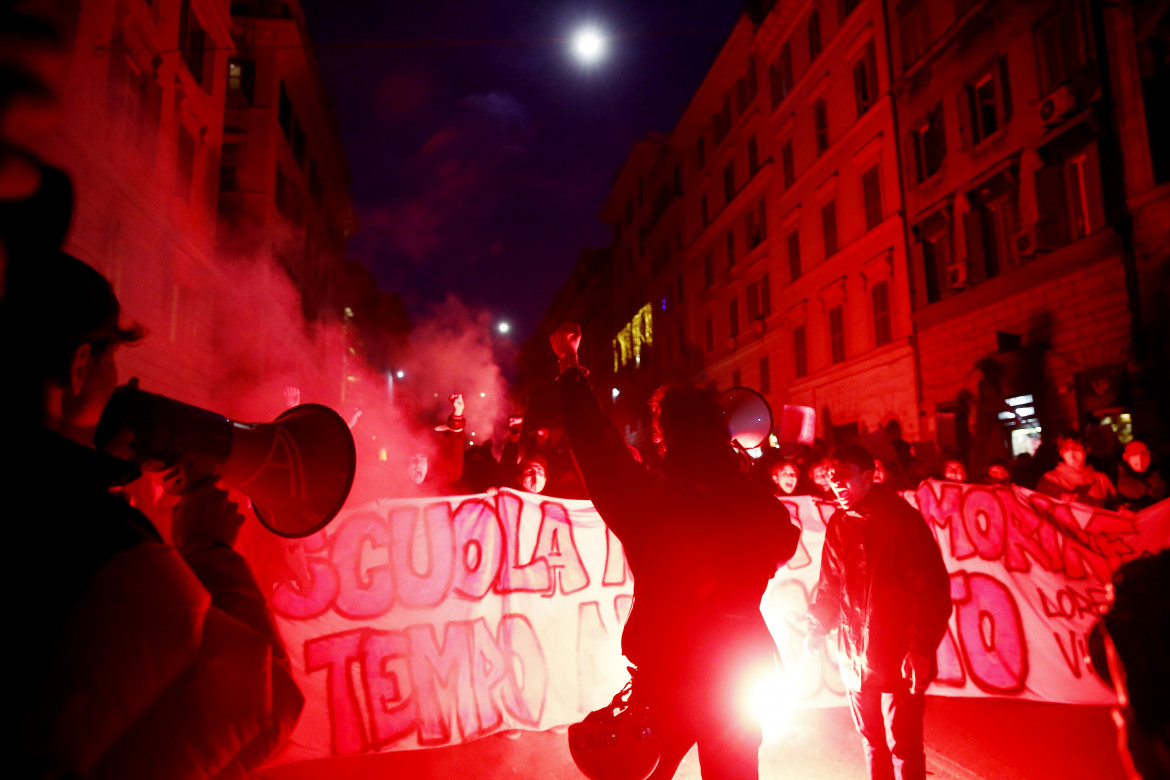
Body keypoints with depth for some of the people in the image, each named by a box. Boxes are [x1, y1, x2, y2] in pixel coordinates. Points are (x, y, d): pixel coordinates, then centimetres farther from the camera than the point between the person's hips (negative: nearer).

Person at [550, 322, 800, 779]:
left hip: (665, 679, -1)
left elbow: (595, 442, -7)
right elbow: (785, 545, 9)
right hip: (737, 677, 2)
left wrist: (569, 365, 5)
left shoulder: (648, 502, -20)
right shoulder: (755, 502, -14)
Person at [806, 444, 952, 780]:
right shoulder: (839, 524, 5)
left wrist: (922, 648, -20)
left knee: (903, 748, 4)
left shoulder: (903, 520, -14)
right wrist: (817, 625, 3)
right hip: (855, 659, 6)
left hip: (899, 660, -6)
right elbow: (830, 583, 13)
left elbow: (932, 589, -16)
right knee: (872, 742, 19)